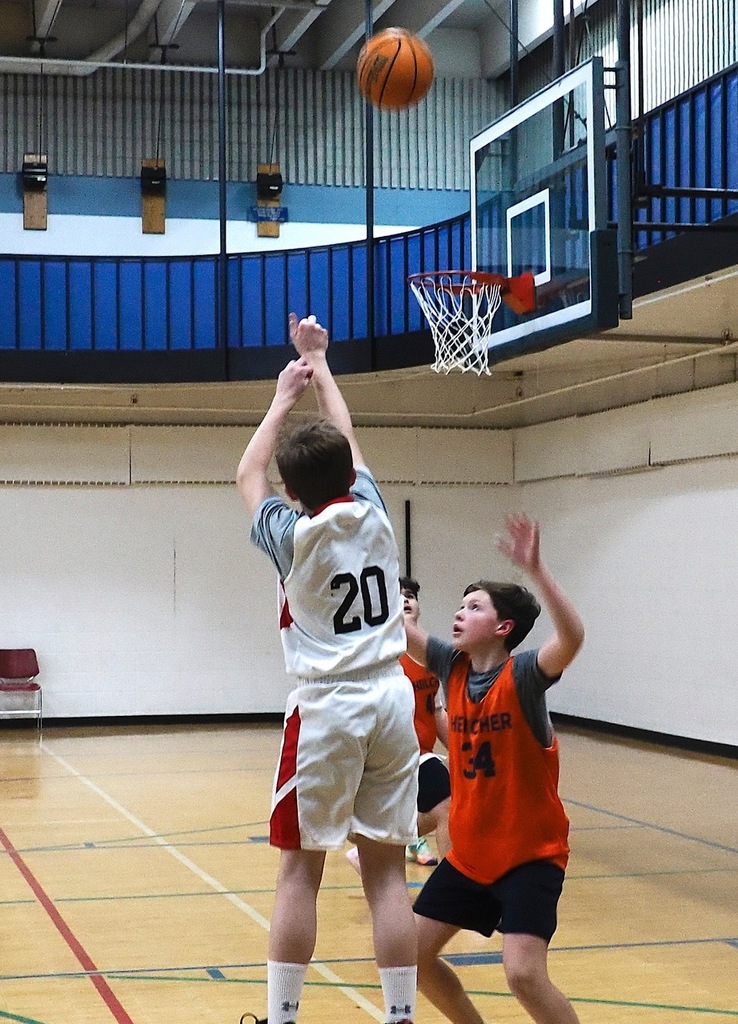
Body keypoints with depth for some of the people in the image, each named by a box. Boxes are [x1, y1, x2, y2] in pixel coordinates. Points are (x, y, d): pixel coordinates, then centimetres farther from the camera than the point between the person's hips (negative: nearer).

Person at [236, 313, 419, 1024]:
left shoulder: (291, 535, -5)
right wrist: (320, 365, 32)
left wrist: (285, 396, 24)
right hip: (390, 703, 3)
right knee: (386, 870, 5)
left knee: (300, 869, 4)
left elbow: (247, 474, 16)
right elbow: (346, 442, 20)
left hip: (325, 710, -3)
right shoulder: (372, 514, 2)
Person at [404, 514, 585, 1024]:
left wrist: (535, 569, -47)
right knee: (411, 954, 9)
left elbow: (572, 638, -37)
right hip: (469, 853, 7)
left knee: (524, 973, -20)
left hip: (530, 854, -7)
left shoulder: (522, 674, -17)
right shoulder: (451, 666, 0)